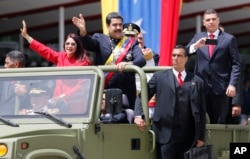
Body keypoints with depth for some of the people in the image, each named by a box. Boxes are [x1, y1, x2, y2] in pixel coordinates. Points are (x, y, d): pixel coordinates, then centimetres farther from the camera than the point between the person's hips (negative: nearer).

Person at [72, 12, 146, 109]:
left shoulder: (131, 43, 11)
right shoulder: (100, 39, 11)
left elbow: (141, 60, -2)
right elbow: (88, 44, -9)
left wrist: (128, 64, -25)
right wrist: (83, 31, -32)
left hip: (126, 91, 1)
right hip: (104, 90, -1)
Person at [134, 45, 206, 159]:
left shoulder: (197, 81, 13)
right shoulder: (160, 76, 10)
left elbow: (201, 111, 11)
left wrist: (201, 137, 6)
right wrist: (138, 115, -13)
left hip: (188, 135, 2)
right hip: (166, 133, -2)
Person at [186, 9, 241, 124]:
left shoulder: (229, 39, 5)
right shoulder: (198, 37, 14)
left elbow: (236, 64, 0)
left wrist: (232, 84, -12)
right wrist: (196, 46, -16)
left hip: (221, 87, -2)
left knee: (219, 123, 0)